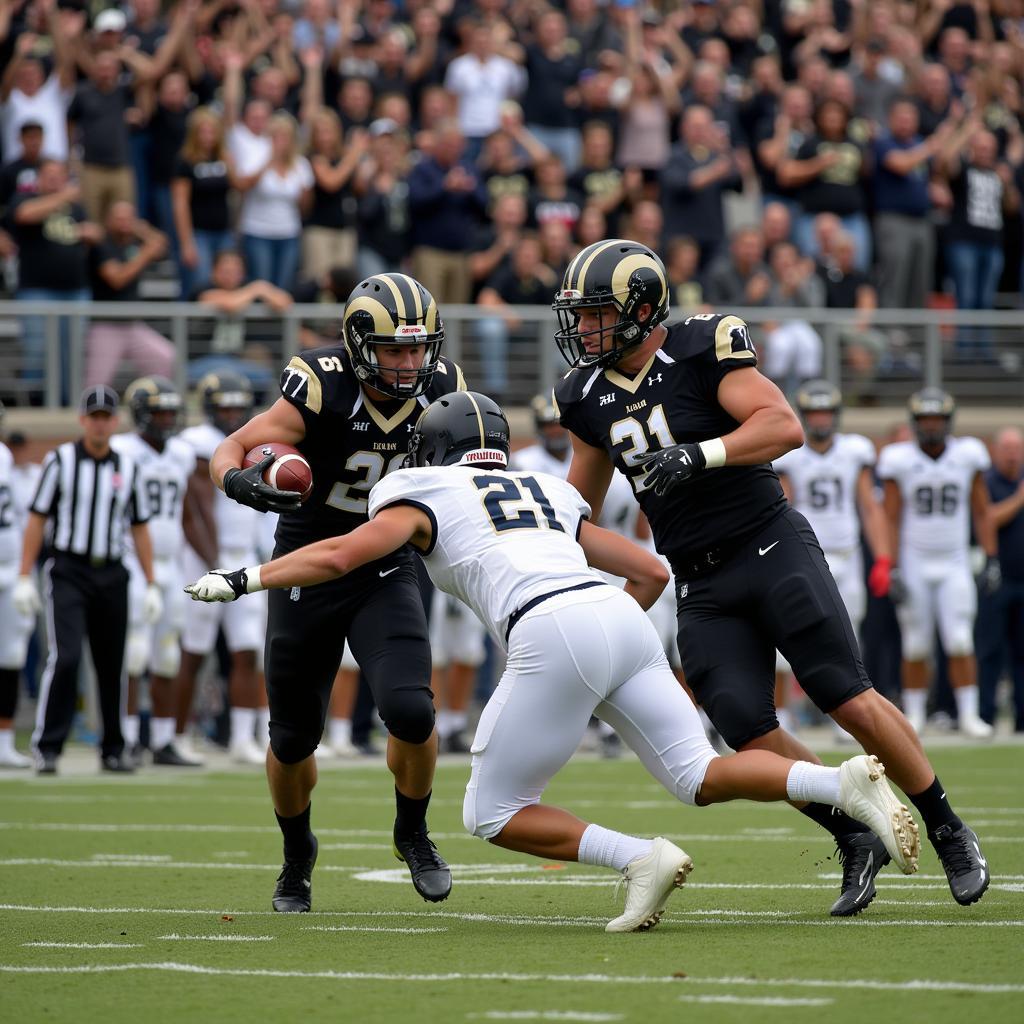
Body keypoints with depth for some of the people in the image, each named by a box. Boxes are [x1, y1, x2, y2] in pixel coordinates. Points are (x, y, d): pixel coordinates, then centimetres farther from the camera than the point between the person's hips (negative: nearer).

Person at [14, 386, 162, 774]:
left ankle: (113, 751, 17)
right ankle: (47, 746, -13)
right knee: (66, 656, -17)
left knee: (112, 665, 6)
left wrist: (151, 585, 8)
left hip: (111, 576, 4)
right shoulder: (60, 460, -1)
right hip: (68, 572, -4)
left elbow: (139, 530, 13)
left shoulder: (127, 468, 9)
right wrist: (24, 578, -7)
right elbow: (36, 520, -1)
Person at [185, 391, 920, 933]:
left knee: (493, 815, 7)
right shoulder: (550, 494, 33)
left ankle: (641, 860, -11)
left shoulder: (424, 494, 18)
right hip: (624, 621, 6)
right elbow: (652, 572, 31)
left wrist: (244, 580, 14)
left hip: (553, 637, -6)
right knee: (699, 777, 10)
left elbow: (342, 555, 5)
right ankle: (847, 783, -14)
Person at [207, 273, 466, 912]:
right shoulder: (321, 389, -23)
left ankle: (413, 834, 8)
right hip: (308, 570, -1)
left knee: (410, 711, -21)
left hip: (387, 572, 1)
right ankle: (297, 858, 39)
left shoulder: (442, 389, -11)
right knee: (295, 738, 10)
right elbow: (229, 452, -20)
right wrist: (243, 482, -40)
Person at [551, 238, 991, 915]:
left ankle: (948, 833, 6)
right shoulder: (589, 397, 8)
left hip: (772, 548, -5)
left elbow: (785, 427, -20)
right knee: (749, 735, -11)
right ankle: (856, 842, 7)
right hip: (703, 590, 5)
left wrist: (699, 455, -30)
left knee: (852, 703, -10)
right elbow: (582, 498, 23)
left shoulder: (702, 349, -10)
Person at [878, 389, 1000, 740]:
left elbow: (982, 512, 6)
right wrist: (892, 569, -8)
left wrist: (991, 561, 1)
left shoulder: (967, 455, -1)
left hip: (954, 566, 1)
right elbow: (891, 519, -3)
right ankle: (914, 716, 13)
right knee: (915, 648, 2)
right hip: (914, 564, -1)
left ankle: (968, 714, -3)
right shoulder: (899, 460, -5)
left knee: (960, 644, -8)